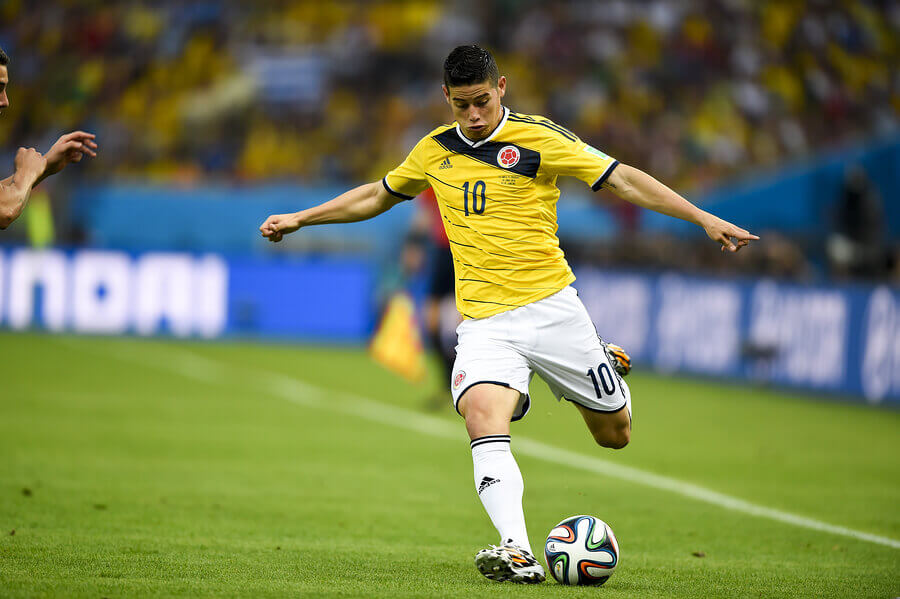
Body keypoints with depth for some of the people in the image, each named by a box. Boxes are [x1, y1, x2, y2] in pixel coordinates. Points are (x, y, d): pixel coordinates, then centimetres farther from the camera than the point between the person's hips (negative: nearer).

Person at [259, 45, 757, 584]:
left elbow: (622, 179, -6)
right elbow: (378, 196, 27)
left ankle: (607, 366, 42)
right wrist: (300, 219, 28)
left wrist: (705, 219, -12)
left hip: (551, 306, -2)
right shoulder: (435, 150, 9)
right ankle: (518, 554, -36)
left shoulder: (538, 137, -5)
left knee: (614, 434, 6)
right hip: (484, 322, 2)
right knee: (483, 418, -28)